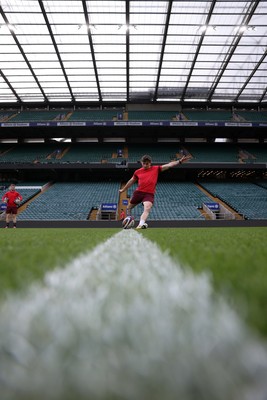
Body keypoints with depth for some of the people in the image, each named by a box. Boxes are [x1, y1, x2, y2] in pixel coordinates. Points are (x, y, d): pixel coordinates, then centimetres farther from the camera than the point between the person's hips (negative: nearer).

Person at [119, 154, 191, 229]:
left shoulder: (156, 169, 6)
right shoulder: (138, 172, 10)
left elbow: (169, 165, -2)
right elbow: (131, 181, 24)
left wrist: (179, 161, -13)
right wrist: (123, 189, 33)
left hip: (149, 194, -3)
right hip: (138, 192, 3)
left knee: (147, 209, -26)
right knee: (128, 208, 14)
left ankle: (141, 224, -40)